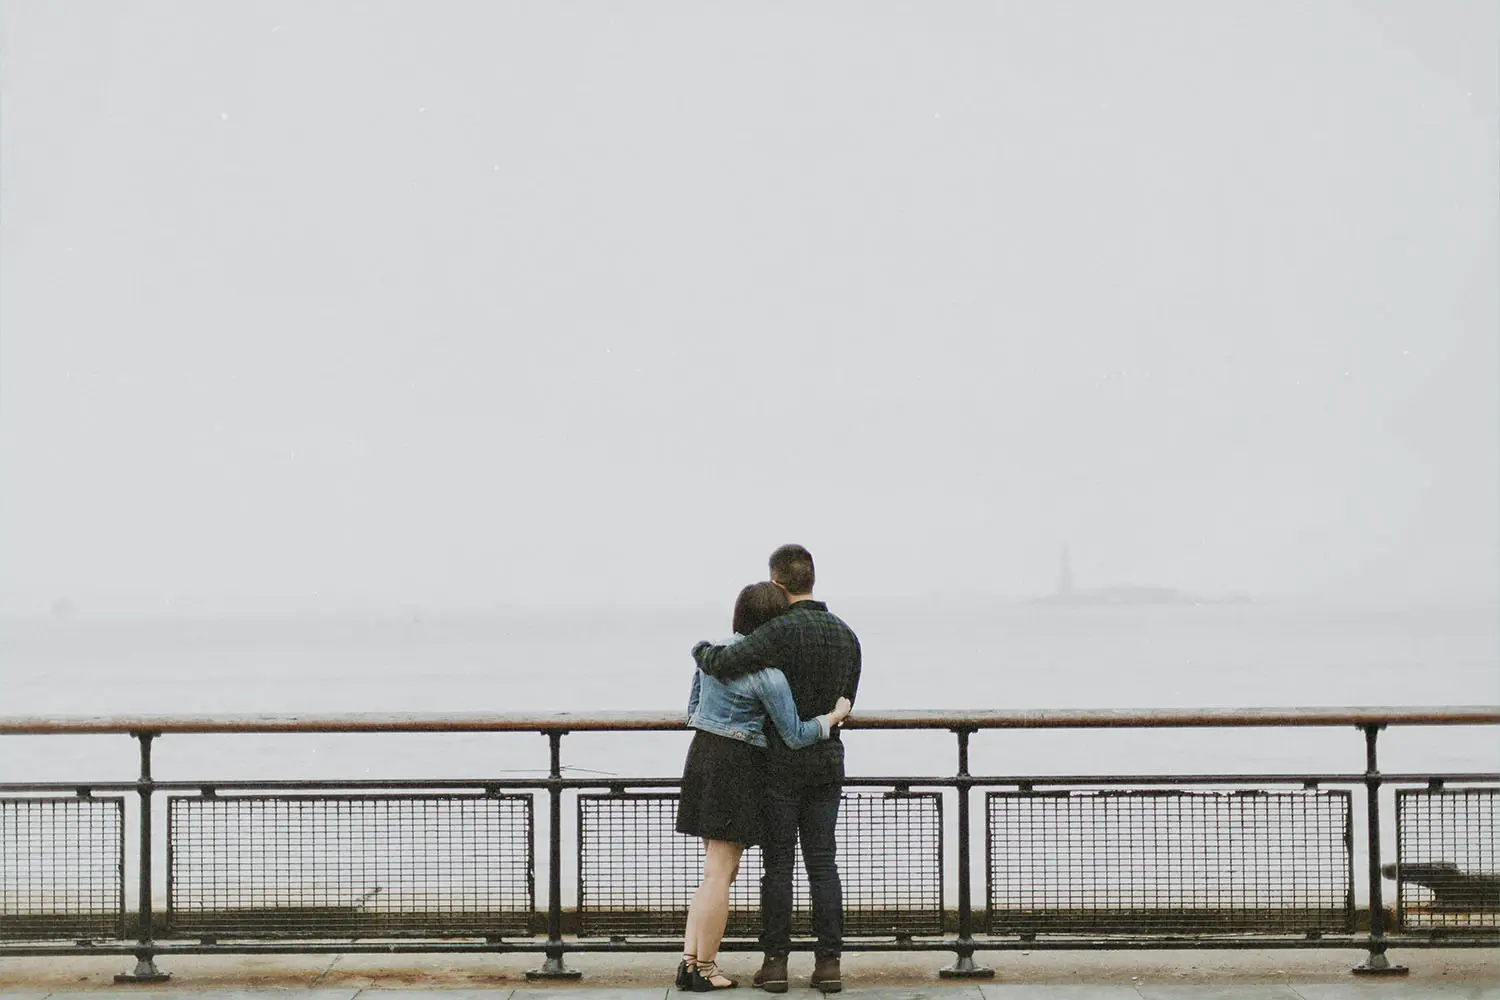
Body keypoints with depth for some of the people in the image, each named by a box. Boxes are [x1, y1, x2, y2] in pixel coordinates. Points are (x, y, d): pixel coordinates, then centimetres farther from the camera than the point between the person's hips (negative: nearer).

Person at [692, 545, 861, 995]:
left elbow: (722, 664, -26)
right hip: (828, 760, 5)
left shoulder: (782, 630, -16)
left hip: (782, 763, -5)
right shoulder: (847, 636, 6)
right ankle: (829, 963, 3)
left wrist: (703, 650, -3)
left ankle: (775, 962, 4)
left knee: (778, 864, 2)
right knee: (822, 863, 6)